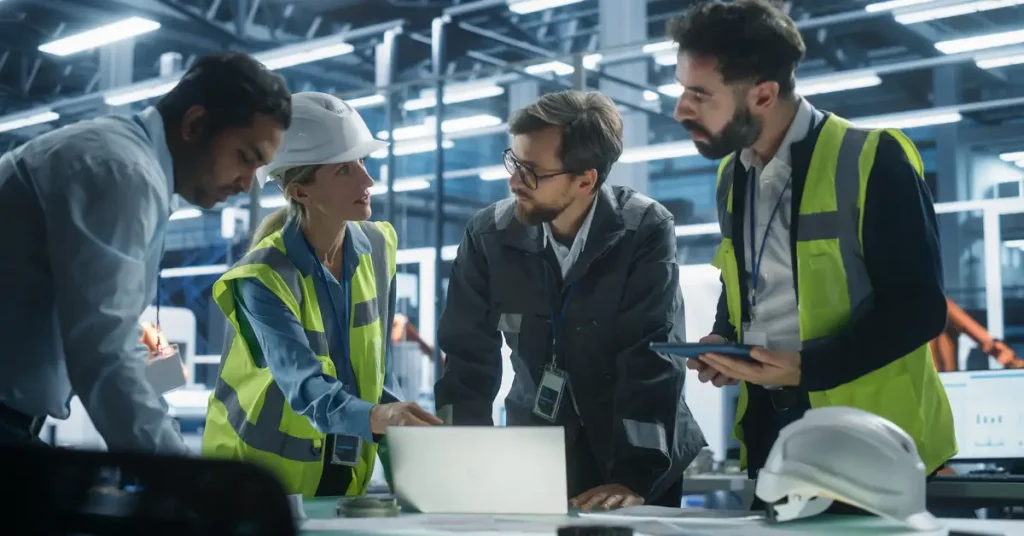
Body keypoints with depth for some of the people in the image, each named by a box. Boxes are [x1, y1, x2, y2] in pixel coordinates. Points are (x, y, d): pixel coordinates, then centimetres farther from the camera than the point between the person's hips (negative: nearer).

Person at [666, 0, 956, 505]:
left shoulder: (871, 159, -16)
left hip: (868, 430, -6)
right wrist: (722, 338, 0)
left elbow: (919, 307, -17)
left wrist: (807, 368, -23)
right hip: (767, 421, 6)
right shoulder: (732, 173, 7)